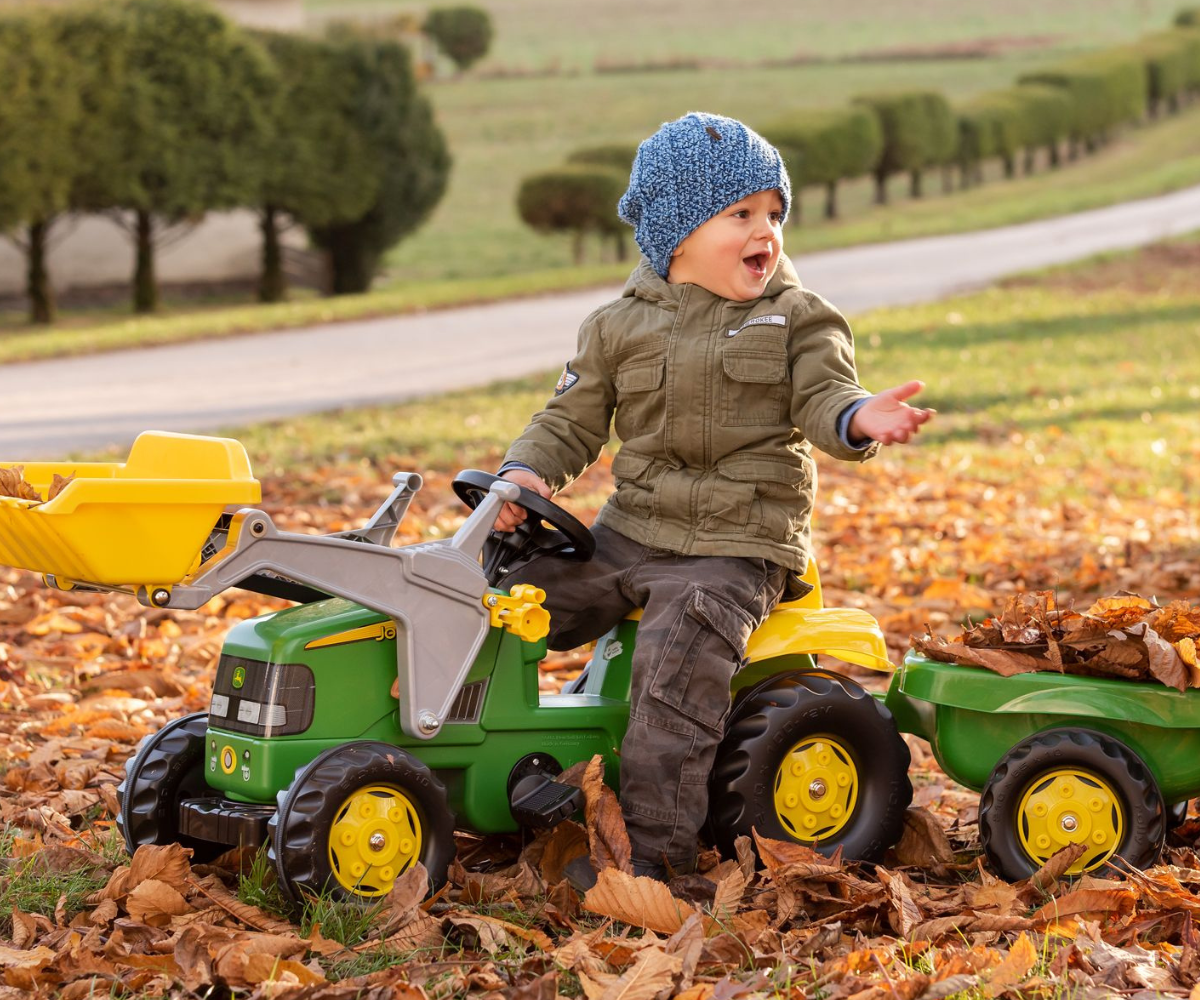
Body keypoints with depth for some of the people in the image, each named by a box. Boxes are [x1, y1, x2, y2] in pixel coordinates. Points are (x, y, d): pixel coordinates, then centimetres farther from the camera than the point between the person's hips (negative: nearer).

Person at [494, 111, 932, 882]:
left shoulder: (798, 319, 3)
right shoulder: (621, 327, 9)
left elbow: (823, 399, -10)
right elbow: (573, 420, 13)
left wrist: (859, 420, -34)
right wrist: (529, 472, -7)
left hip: (737, 549, -4)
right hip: (629, 535, 4)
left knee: (681, 649, -29)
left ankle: (656, 852, -23)